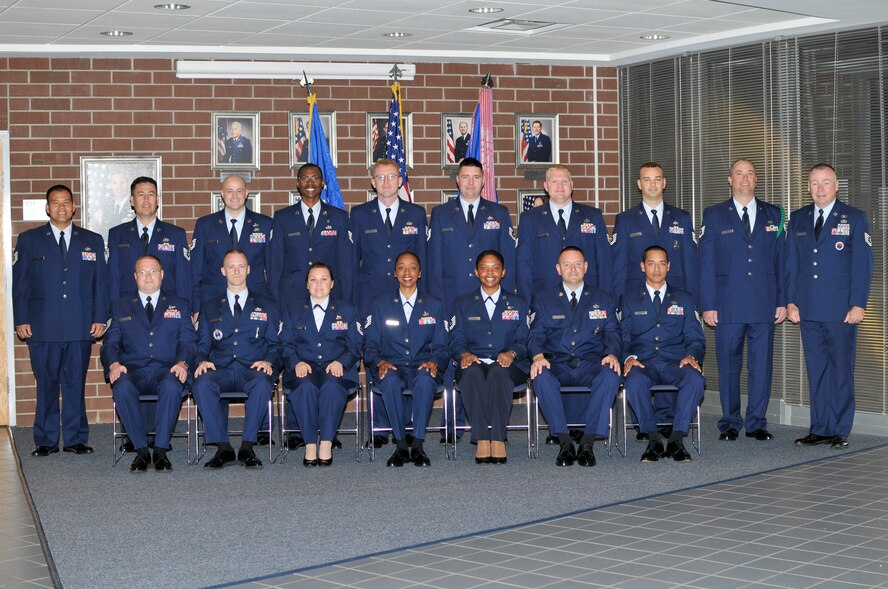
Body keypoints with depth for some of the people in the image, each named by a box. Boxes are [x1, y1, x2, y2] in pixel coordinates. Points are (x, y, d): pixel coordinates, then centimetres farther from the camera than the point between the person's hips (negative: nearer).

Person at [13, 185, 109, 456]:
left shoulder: (93, 241, 12)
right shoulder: (29, 240, 9)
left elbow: (101, 282, 10)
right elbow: (19, 283, 6)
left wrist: (100, 319, 1)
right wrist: (21, 320, -2)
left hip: (81, 328, 1)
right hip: (42, 328, -1)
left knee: (76, 384, 3)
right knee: (46, 385, 2)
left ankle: (76, 439, 10)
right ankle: (46, 441, 9)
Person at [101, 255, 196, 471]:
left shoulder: (180, 305, 20)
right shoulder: (120, 306, 22)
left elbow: (188, 341, 10)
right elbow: (111, 342, 12)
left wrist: (182, 363, -12)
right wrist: (113, 364, -10)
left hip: (166, 371, 0)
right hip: (133, 371, 1)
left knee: (172, 386, -37)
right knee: (122, 387, -35)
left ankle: (161, 450, -29)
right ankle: (141, 450, -25)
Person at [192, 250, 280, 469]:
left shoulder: (265, 305, 20)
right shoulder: (209, 307, 22)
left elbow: (275, 344, 13)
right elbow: (202, 344, 16)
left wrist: (268, 361, -9)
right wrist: (202, 361, -7)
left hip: (253, 369, -1)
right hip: (220, 369, 1)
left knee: (262, 383, -38)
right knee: (202, 383, -34)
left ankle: (247, 447, -32)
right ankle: (223, 448, -30)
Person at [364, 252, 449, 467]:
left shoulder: (435, 306, 14)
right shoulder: (380, 305, 13)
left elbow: (441, 347, 9)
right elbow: (370, 347, 7)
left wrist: (434, 363, -15)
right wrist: (380, 363, -16)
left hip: (422, 368, 0)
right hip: (392, 368, 0)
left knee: (425, 379, -37)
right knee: (390, 380, -37)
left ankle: (418, 445, -31)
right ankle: (400, 446, -27)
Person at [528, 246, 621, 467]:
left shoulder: (603, 300, 17)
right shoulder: (543, 300, 15)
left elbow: (612, 334, 9)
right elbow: (536, 335, 5)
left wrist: (612, 354, -14)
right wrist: (538, 356, -17)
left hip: (591, 365, 0)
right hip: (557, 364, 0)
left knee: (611, 375, -34)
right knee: (541, 376, -36)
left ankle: (587, 443, -30)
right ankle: (565, 443, -28)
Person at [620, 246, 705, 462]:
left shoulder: (684, 299, 18)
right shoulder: (629, 300, 16)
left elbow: (695, 338, 12)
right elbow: (623, 338, 9)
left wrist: (691, 356, -11)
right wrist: (628, 358, -13)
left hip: (675, 363, 1)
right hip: (643, 364, -1)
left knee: (695, 379, -34)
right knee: (634, 381, -37)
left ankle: (676, 439, -26)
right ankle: (653, 439, -24)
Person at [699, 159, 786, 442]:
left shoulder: (773, 215, 11)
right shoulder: (714, 216, 5)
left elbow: (781, 260, 10)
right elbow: (706, 264, 2)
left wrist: (782, 301, 4)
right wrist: (708, 305, -4)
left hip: (765, 305, 1)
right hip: (728, 306, -1)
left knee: (761, 364, 3)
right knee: (728, 365, 3)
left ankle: (757, 423, 12)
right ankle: (730, 423, 13)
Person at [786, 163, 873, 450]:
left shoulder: (855, 218, 2)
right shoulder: (797, 219, 13)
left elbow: (863, 265, -2)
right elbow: (791, 263, 13)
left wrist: (858, 305, -9)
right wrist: (791, 301, 5)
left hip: (842, 311, -3)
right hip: (809, 310, 4)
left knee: (841, 370, 0)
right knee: (816, 370, 6)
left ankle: (840, 431, 6)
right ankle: (820, 429, 11)